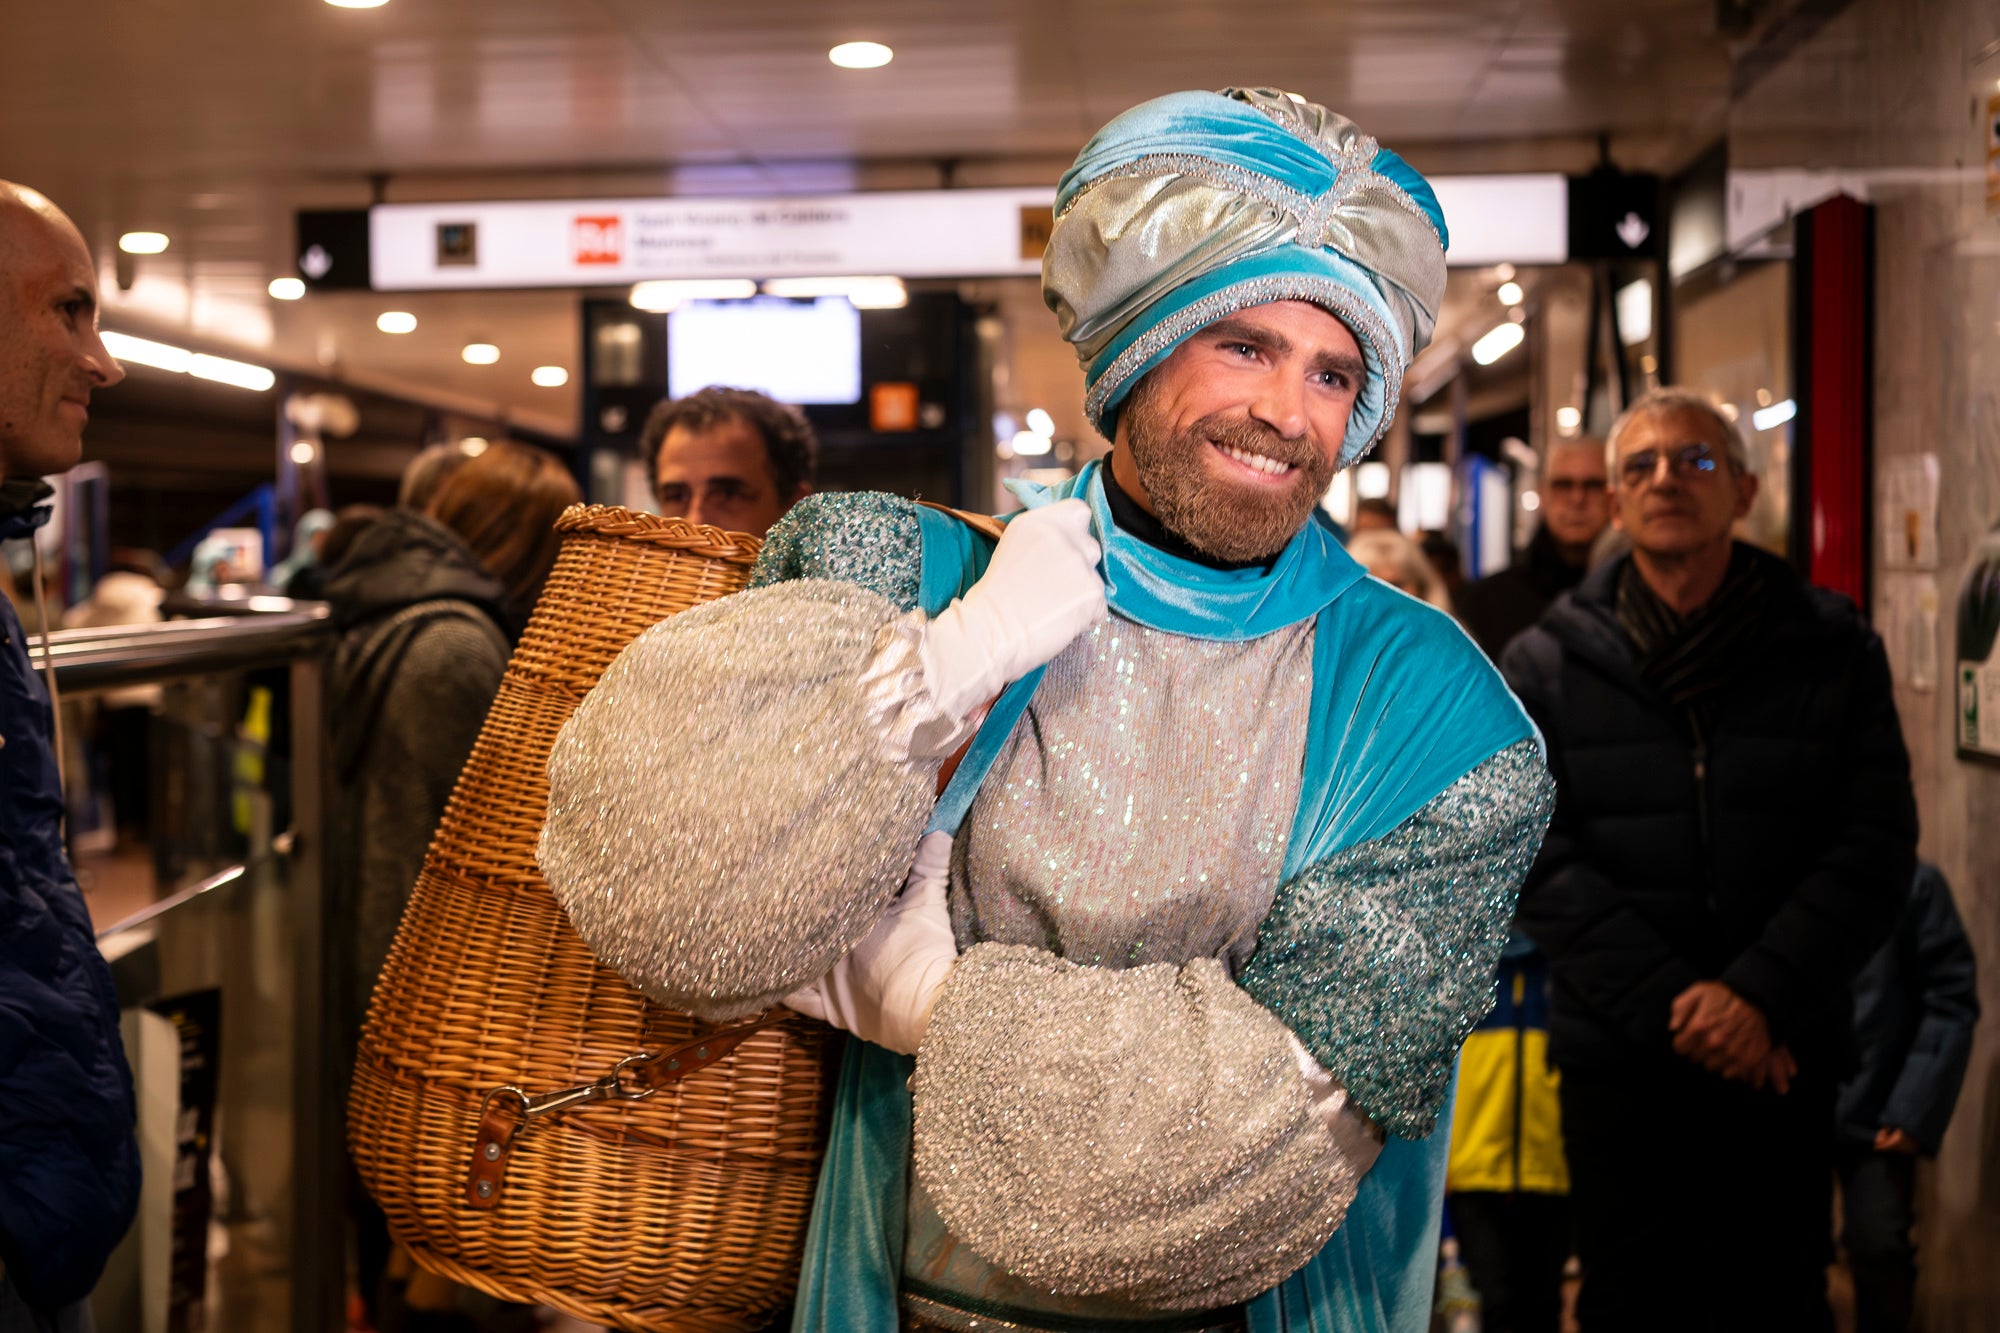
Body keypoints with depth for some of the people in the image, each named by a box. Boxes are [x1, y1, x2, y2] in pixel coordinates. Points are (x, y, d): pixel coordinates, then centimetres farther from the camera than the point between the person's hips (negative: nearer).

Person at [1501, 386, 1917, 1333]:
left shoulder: (1832, 651, 3)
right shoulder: (1542, 668, 2)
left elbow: (1875, 847, -3)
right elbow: (1538, 862, -5)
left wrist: (1759, 995, -15)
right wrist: (1670, 1005, -15)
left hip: (1786, 1059, 1)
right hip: (1617, 1065, 0)